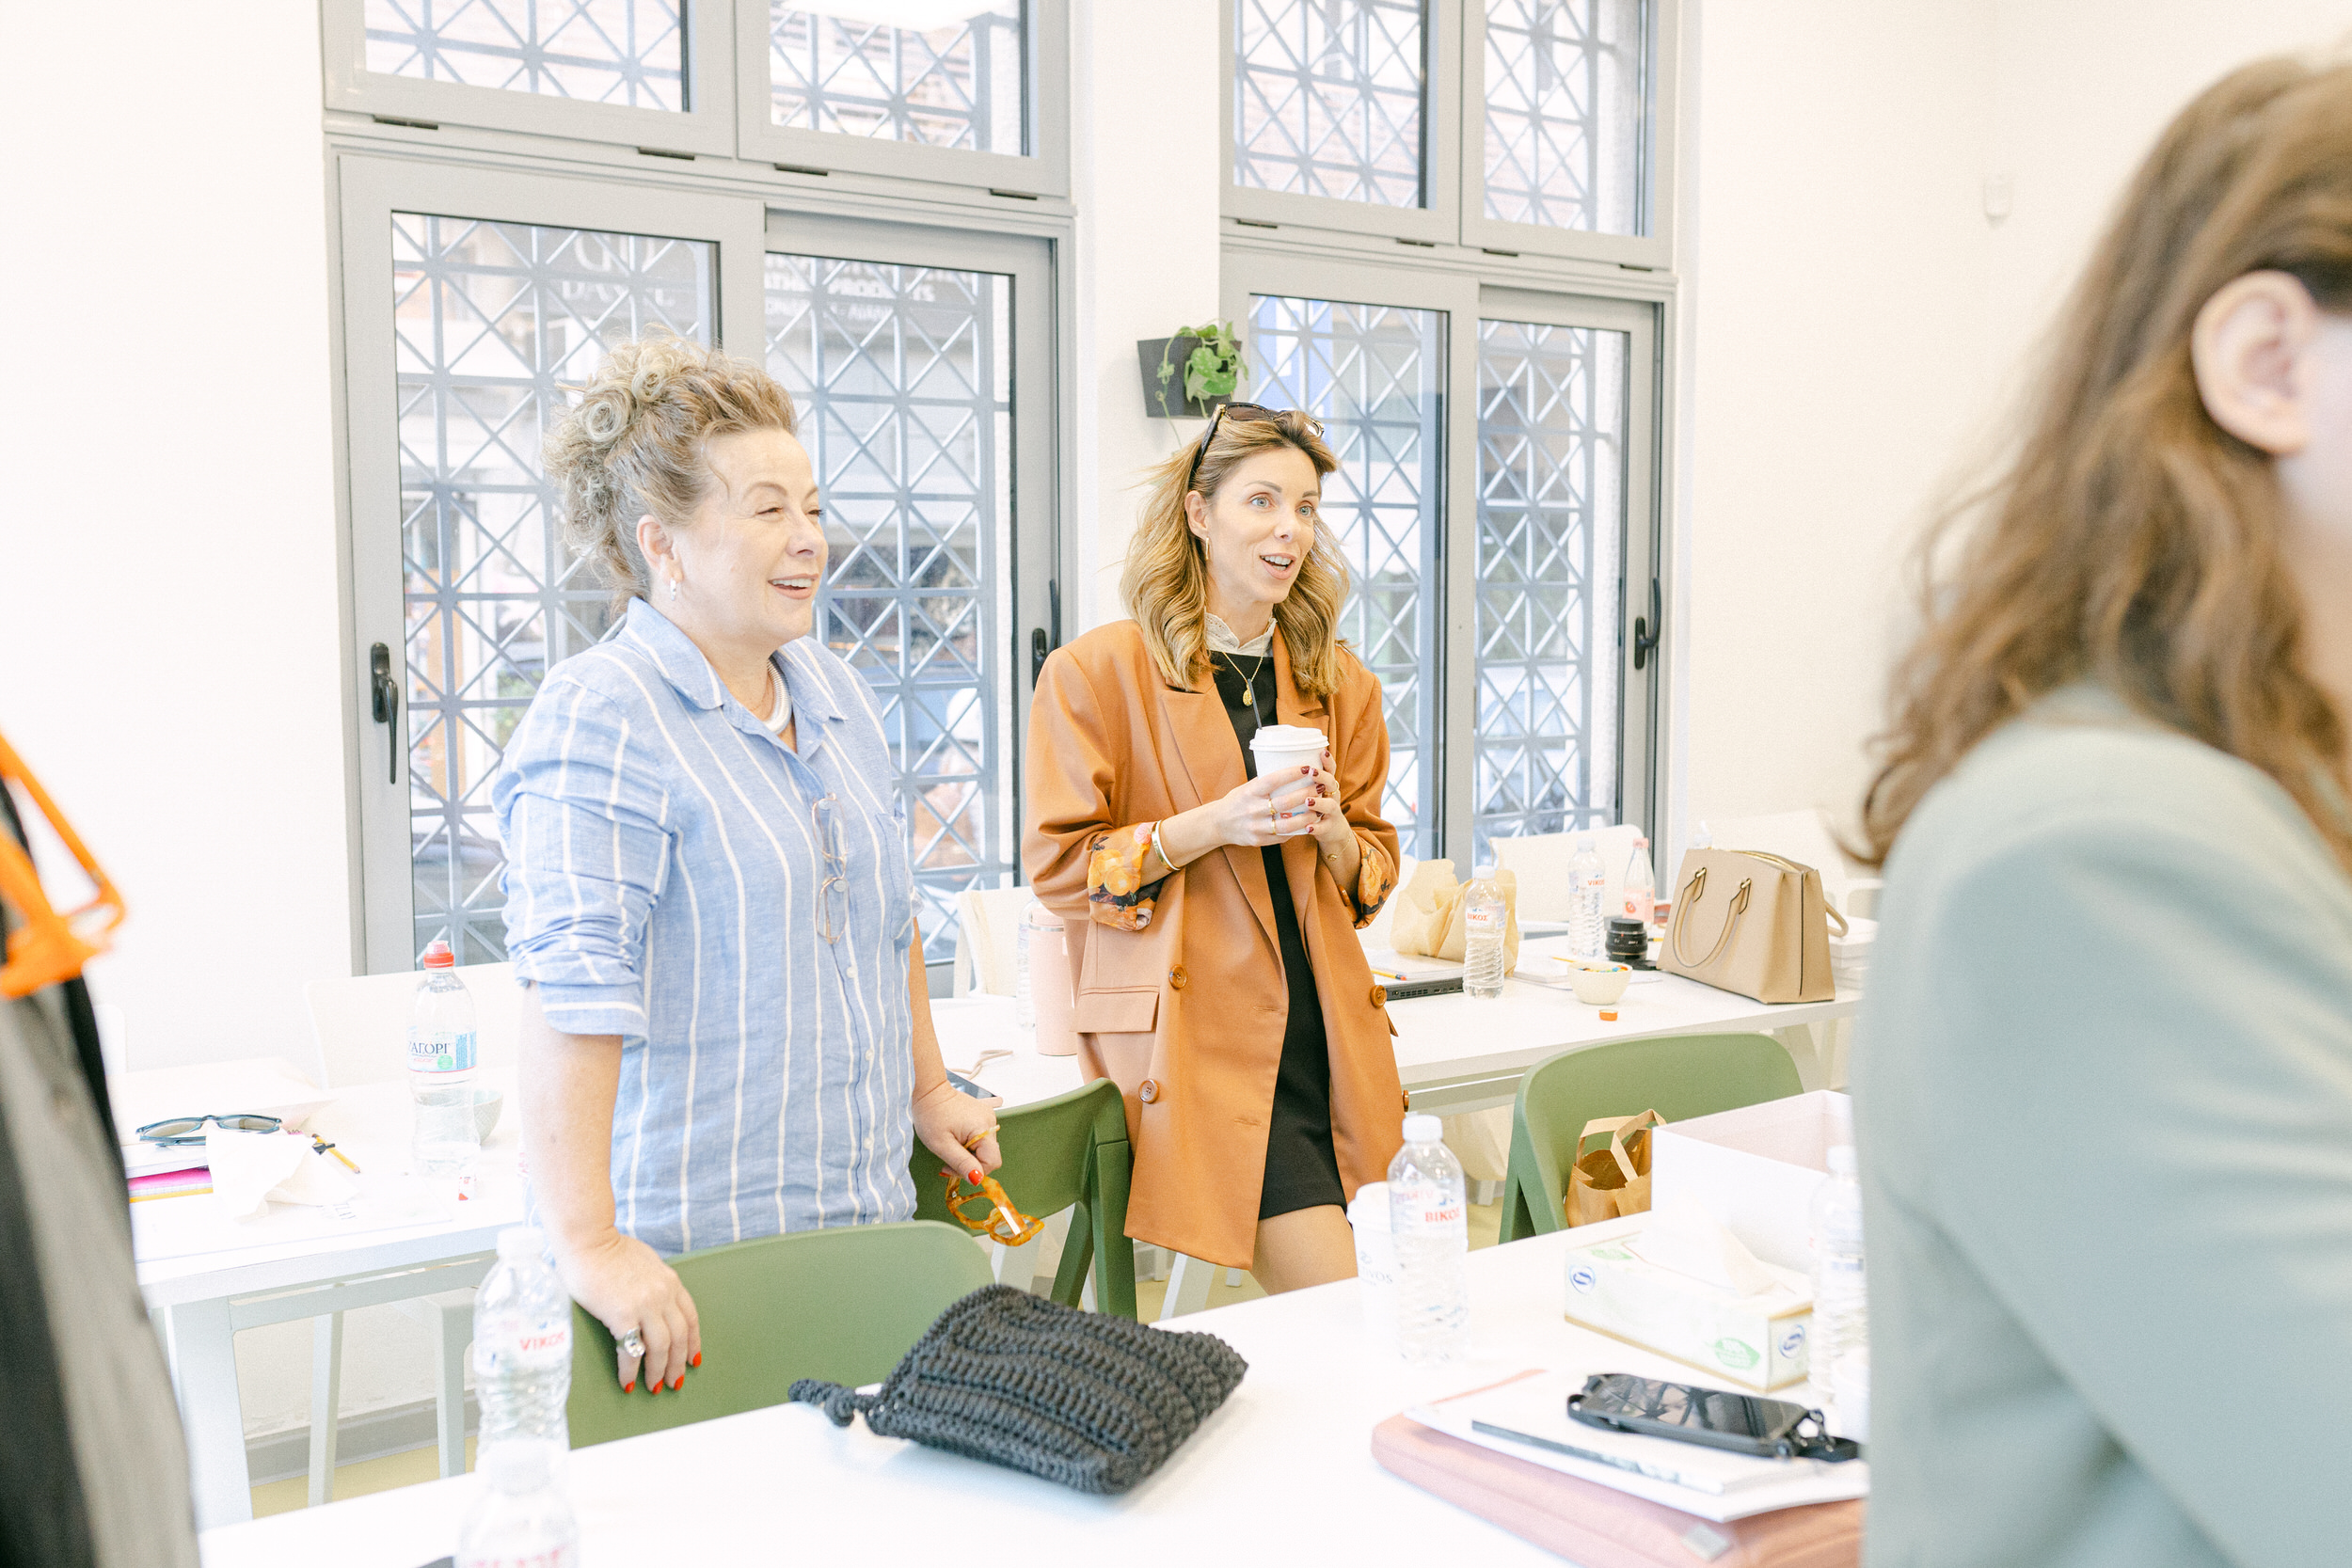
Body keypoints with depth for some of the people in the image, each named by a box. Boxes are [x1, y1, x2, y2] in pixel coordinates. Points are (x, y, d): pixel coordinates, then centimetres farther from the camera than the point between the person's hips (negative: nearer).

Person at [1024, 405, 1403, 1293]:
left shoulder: (1339, 682, 14)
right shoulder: (1096, 671, -2)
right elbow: (1058, 866, -4)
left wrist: (1330, 831, -5)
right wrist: (1211, 826, -17)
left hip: (1323, 1029, 6)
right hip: (1195, 1036, -5)